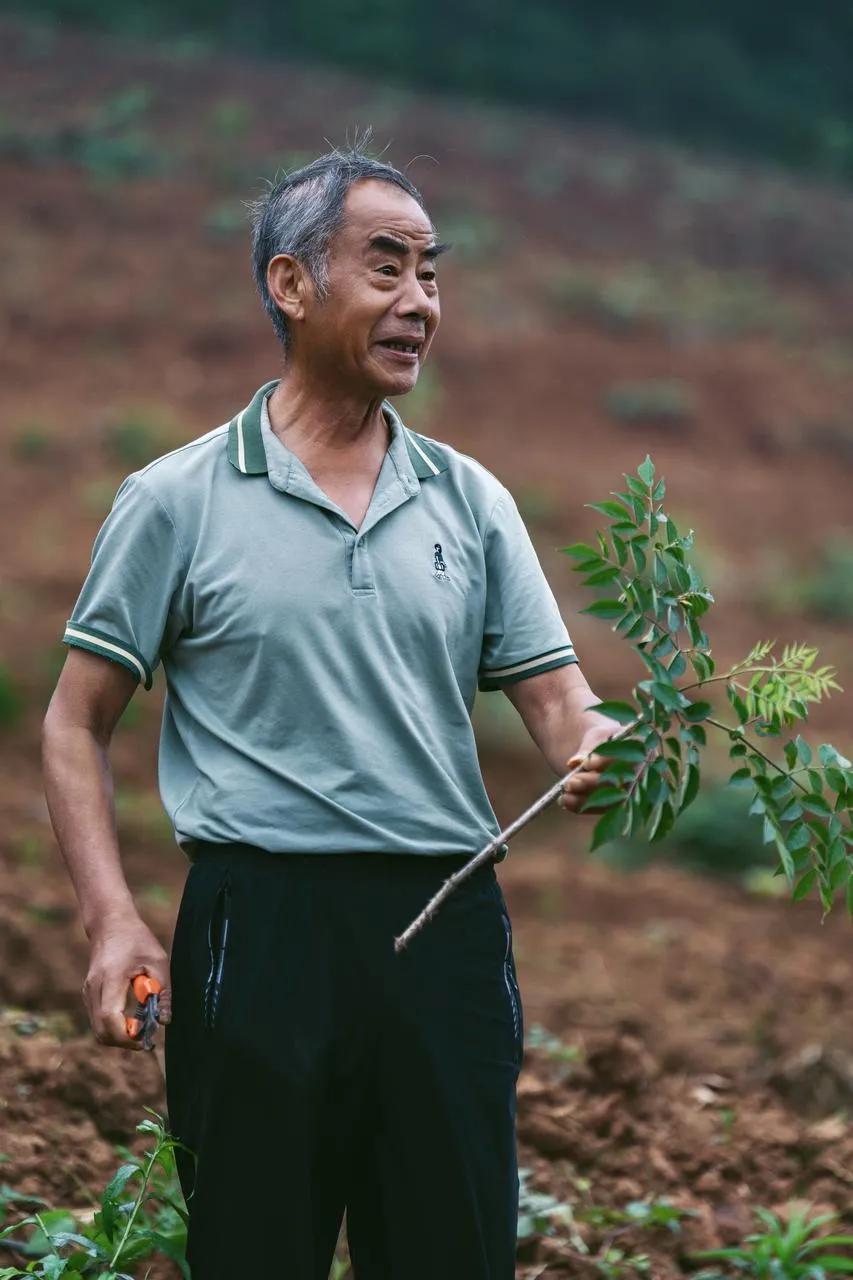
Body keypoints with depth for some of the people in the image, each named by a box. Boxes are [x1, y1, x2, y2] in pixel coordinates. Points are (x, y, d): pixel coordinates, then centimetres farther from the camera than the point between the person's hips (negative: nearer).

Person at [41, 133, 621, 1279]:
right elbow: (76, 727, 3)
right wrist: (113, 922, -10)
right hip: (261, 924, -3)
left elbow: (558, 701, 8)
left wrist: (606, 751, -17)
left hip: (448, 926, 3)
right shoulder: (178, 502, 2)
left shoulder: (470, 500, 12)